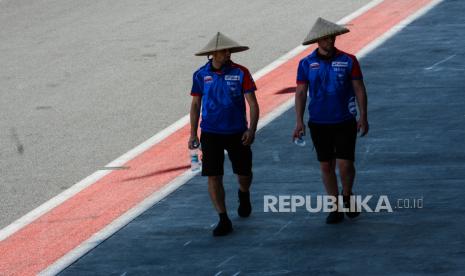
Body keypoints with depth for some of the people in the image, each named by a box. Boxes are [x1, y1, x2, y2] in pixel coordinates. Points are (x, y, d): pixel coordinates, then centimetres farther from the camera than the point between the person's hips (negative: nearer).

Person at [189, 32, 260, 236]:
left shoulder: (240, 73, -6)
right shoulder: (201, 75, -1)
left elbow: (252, 103, -5)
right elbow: (195, 105, 7)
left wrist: (251, 129, -16)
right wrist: (193, 134, 4)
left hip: (237, 133, 0)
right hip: (210, 134, 0)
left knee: (244, 173, 11)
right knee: (213, 176, -5)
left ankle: (243, 195, 46)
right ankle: (223, 220, 2)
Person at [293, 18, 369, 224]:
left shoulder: (348, 61, -4)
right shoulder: (306, 64, -1)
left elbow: (359, 89, 0)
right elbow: (300, 93, 0)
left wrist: (363, 116, -5)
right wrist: (299, 121, -7)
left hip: (345, 122, -1)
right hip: (319, 123, 2)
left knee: (345, 164, -8)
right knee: (326, 166, 5)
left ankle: (347, 196, 21)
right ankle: (336, 207, 17)